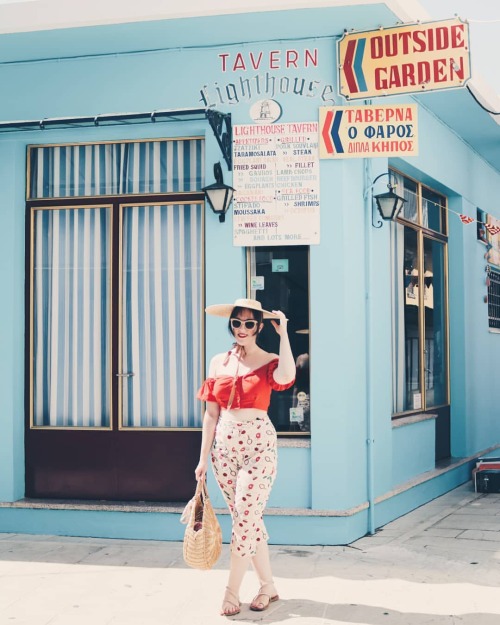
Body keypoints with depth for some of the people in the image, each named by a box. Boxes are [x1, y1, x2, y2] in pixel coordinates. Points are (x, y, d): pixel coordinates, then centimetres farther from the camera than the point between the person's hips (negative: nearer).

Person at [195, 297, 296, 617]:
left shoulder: (269, 362, -2)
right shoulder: (219, 362, 8)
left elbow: (286, 377, -28)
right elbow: (211, 413, 9)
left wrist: (283, 332, -19)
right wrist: (203, 457, 7)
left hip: (259, 445, -4)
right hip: (225, 446, 4)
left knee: (245, 516, -8)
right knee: (249, 519, 9)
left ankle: (232, 591, 2)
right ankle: (268, 586, 20)